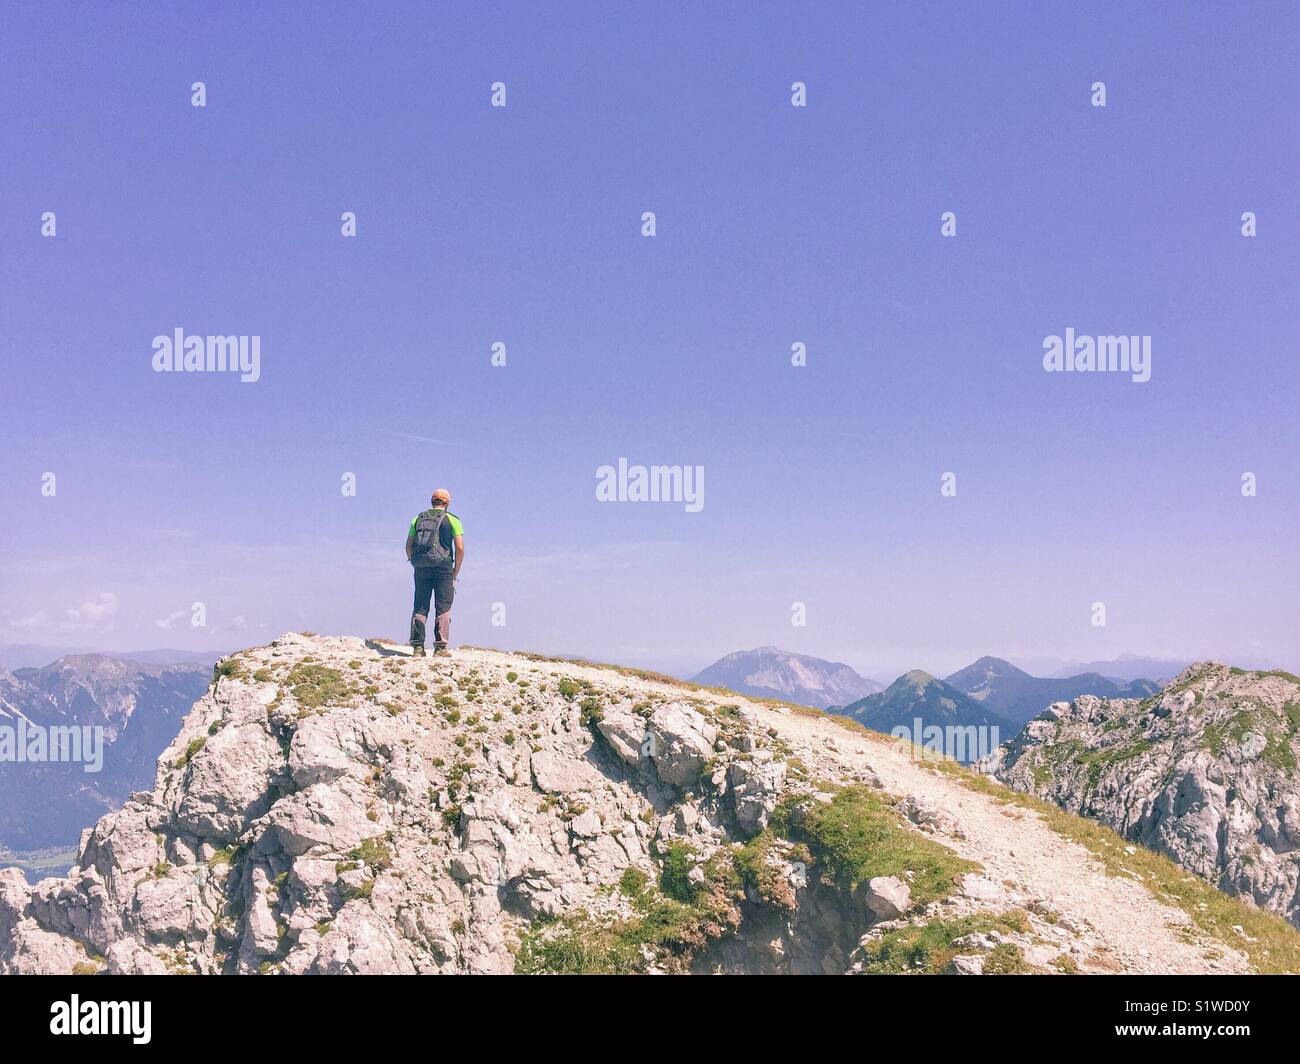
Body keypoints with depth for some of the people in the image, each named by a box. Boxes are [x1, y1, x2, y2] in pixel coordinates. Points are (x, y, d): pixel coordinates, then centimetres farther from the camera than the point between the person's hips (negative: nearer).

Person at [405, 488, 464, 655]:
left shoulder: (418, 518, 15)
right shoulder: (452, 519, 4)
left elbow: (408, 546, 10)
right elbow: (460, 548, -4)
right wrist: (455, 573, 4)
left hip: (421, 568, 3)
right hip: (443, 567, -3)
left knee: (420, 607, 7)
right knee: (443, 607, 0)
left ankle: (417, 646, 1)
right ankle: (440, 646, -6)